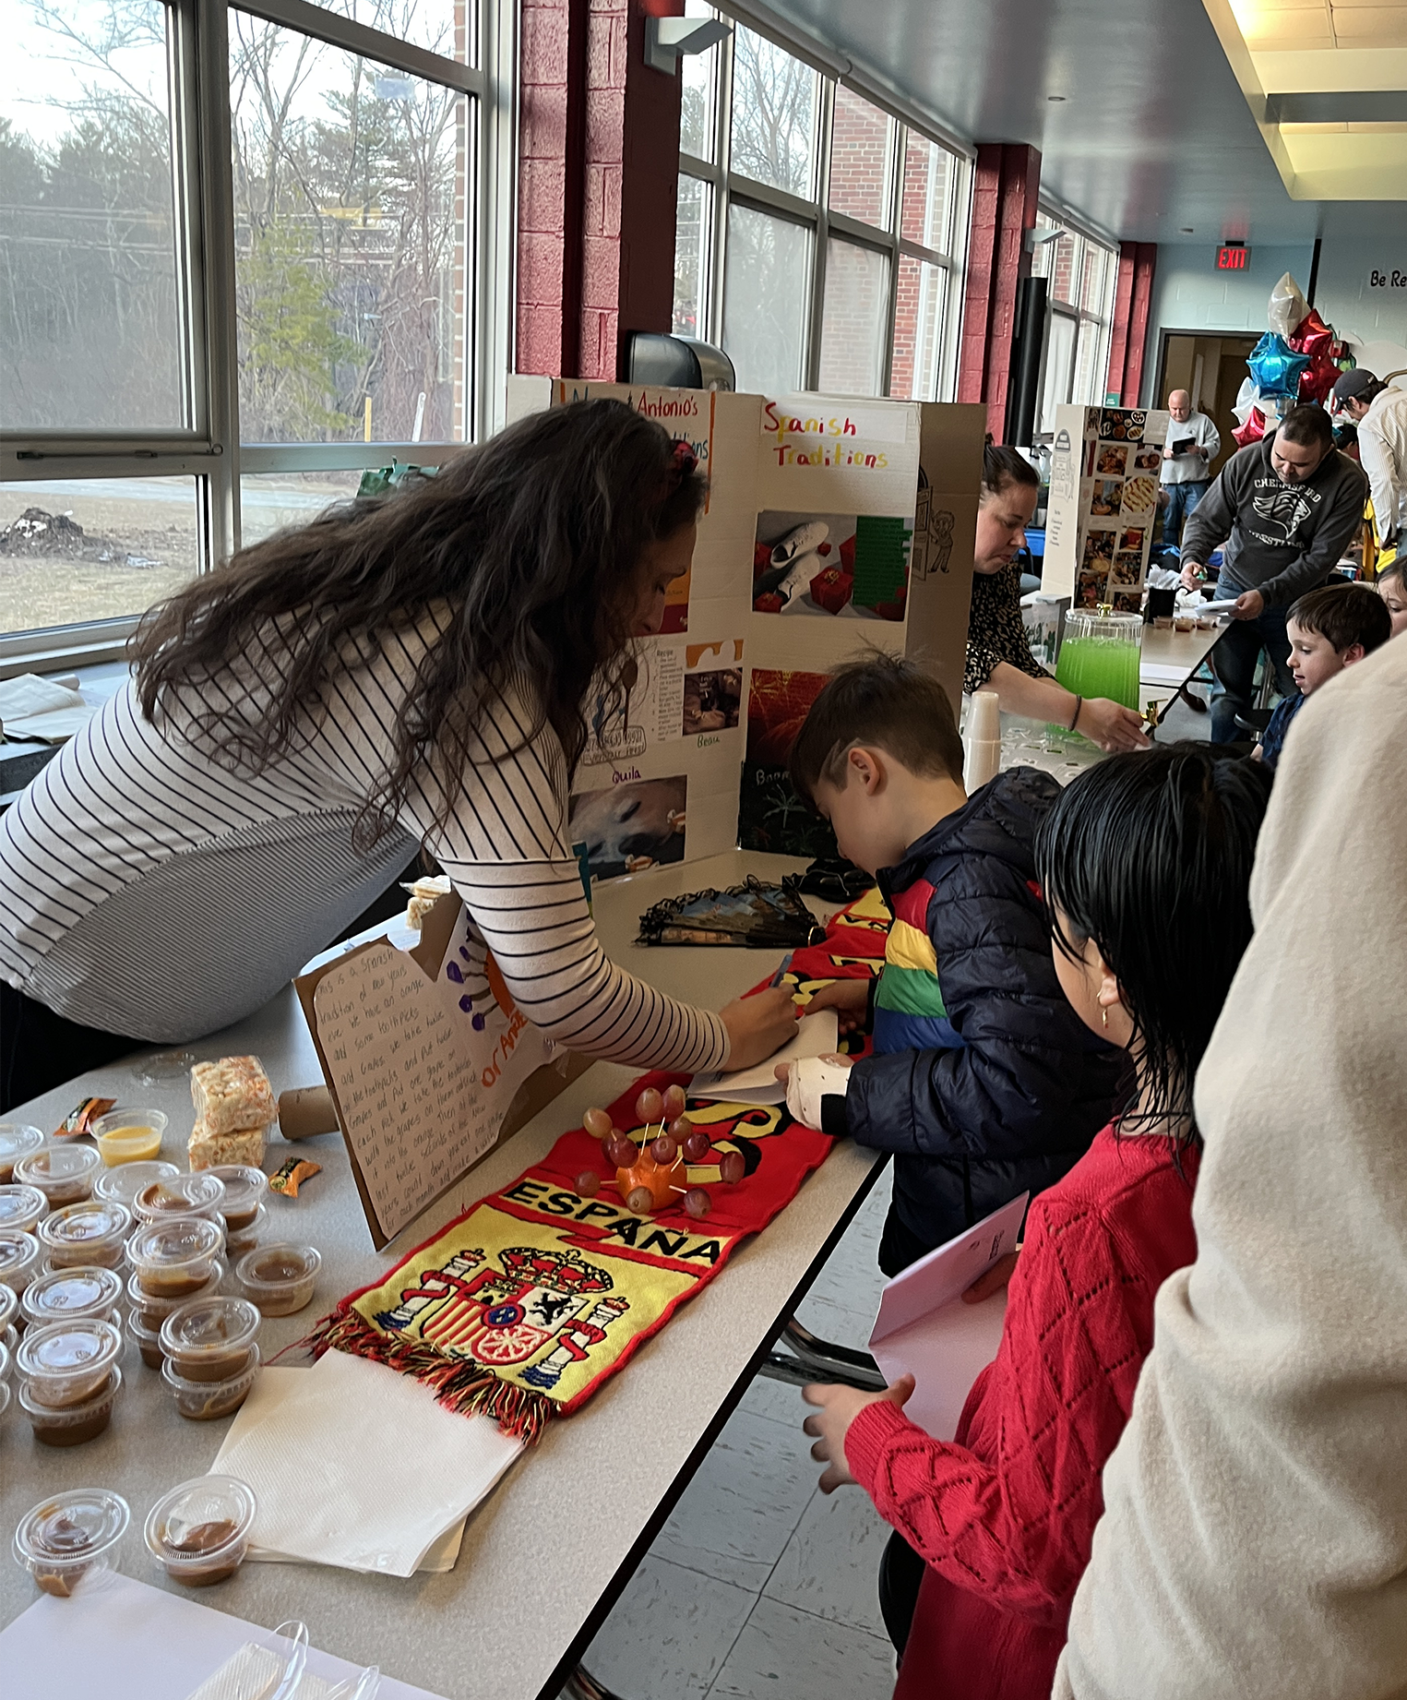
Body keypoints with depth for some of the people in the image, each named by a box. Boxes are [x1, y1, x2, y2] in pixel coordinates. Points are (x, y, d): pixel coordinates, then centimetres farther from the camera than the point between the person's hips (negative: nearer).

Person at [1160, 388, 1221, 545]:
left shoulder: (1202, 421, 6)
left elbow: (1215, 444, 2)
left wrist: (1200, 450, -18)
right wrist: (1163, 452, -15)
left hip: (1196, 482, -2)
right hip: (1170, 482, 2)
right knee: (1169, 524, 7)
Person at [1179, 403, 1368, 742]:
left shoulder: (1348, 483, -15)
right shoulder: (1246, 461, -10)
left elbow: (1321, 558, -17)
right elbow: (1206, 520, -2)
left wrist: (1266, 595, -26)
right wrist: (1192, 557, -22)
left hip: (1296, 602, -1)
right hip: (1234, 590, 1)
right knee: (1228, 697, 5)